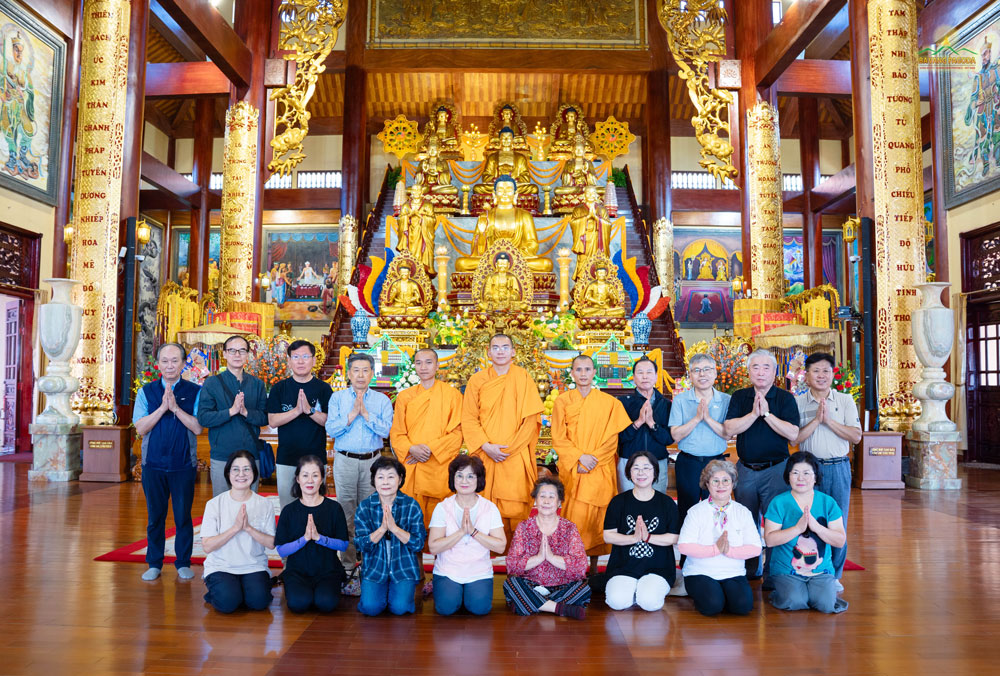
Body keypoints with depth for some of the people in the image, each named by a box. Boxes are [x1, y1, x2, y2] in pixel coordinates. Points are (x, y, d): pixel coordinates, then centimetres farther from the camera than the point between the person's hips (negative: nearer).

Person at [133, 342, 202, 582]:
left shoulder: (195, 392, 1)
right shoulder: (146, 392, 5)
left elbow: (197, 427, -8)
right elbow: (140, 428, -3)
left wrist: (176, 407, -16)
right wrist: (162, 407, -14)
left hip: (184, 465, -1)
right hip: (153, 464, 1)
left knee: (183, 515, 5)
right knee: (155, 515, 9)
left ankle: (183, 563, 18)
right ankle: (154, 564, 22)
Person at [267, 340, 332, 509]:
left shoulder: (323, 388, 2)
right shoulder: (279, 388, 4)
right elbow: (272, 421, -4)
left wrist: (310, 410, -20)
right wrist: (297, 410, -18)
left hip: (316, 457, -1)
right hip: (286, 458, 1)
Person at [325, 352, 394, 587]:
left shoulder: (382, 400, 6)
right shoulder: (337, 398, 7)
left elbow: (385, 430, -7)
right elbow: (331, 429, -4)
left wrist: (366, 413, -13)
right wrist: (352, 414, -11)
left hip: (372, 461, 0)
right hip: (345, 460, 0)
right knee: (346, 512, 1)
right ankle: (348, 565, 9)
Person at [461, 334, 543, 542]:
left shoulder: (523, 379, 3)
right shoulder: (477, 380, 8)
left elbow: (531, 419, -2)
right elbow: (469, 419, 4)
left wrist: (509, 449, -9)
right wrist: (486, 446, -10)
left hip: (516, 457, -1)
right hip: (485, 455, 2)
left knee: (516, 510, -6)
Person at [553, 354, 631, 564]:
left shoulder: (609, 402, 6)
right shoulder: (563, 400, 5)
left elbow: (612, 437, 1)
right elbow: (558, 438, 1)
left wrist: (593, 458, -10)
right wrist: (580, 457, -11)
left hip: (600, 470, 1)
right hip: (573, 469, 0)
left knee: (597, 515, 1)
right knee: (576, 517, -4)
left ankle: (594, 567, 10)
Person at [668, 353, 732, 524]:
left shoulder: (726, 400, 3)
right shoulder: (680, 400, 0)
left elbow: (728, 433, -7)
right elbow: (676, 435, -9)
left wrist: (708, 418, -18)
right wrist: (697, 418, -17)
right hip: (688, 463, 0)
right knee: (686, 514, 8)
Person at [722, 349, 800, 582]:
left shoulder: (786, 398, 0)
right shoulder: (739, 397, 6)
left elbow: (793, 434, -12)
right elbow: (728, 429, -6)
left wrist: (767, 413, -17)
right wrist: (754, 414, -15)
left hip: (775, 469, -3)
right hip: (745, 469, 3)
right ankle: (751, 569, 25)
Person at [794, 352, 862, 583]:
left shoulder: (845, 401, 6)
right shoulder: (797, 402, 3)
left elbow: (856, 436, -3)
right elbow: (794, 437, -6)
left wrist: (828, 420, -12)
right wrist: (816, 420, -14)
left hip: (839, 468, 1)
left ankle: (834, 575, 19)